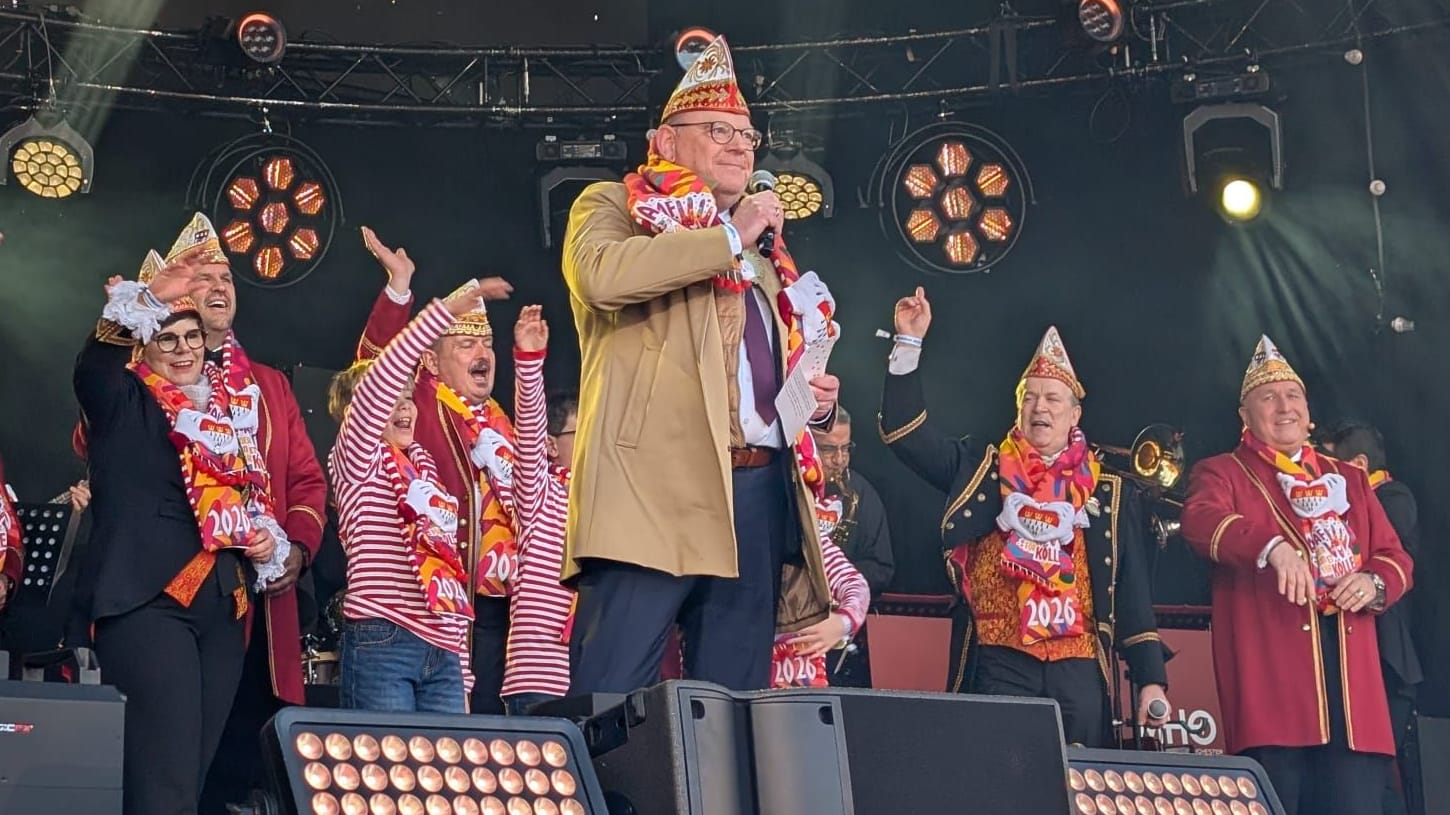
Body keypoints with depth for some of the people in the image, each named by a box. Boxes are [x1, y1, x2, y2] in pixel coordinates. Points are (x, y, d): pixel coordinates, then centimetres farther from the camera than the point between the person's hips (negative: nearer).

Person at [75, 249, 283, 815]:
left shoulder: (229, 412, 19)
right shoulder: (125, 404, 2)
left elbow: (252, 501, 27)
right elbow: (92, 368, -21)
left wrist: (268, 542, 7)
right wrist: (148, 298, -31)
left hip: (223, 607, 7)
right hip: (149, 601, -7)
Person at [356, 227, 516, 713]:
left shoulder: (497, 418, 22)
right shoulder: (420, 400, 2)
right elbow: (378, 359, -14)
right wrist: (400, 285, -22)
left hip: (498, 593, 7)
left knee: (490, 711, 7)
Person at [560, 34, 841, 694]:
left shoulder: (763, 254, 29)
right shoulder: (612, 206, 11)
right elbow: (603, 275, -14)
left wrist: (818, 400, 13)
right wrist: (730, 237, -7)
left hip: (761, 492, 7)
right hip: (657, 482, -6)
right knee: (610, 699, -13)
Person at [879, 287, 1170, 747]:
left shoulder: (1111, 495, 13)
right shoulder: (981, 470, 11)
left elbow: (1132, 592, 10)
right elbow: (905, 431, 2)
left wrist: (1151, 680, 2)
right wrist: (910, 343, -7)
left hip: (1078, 669, 1)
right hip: (999, 663, -1)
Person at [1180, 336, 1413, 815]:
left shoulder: (1348, 480, 23)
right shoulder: (1222, 474, 8)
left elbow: (1395, 556, 20)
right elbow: (1201, 521, -15)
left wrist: (1374, 583, -5)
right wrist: (1273, 547, -33)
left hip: (1352, 689, 4)